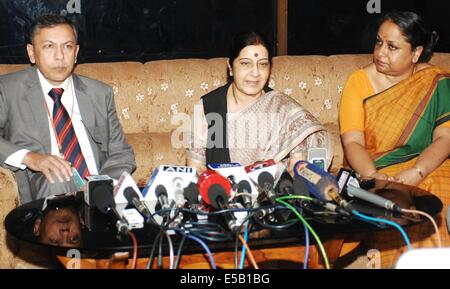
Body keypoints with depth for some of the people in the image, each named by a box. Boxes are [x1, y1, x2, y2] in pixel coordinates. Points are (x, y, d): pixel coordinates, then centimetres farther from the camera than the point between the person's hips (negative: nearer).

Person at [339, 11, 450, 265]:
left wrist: (415, 172, -23)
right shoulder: (359, 81, 4)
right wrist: (373, 176, -25)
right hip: (371, 171, 0)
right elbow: (353, 142, -5)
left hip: (428, 168, 1)